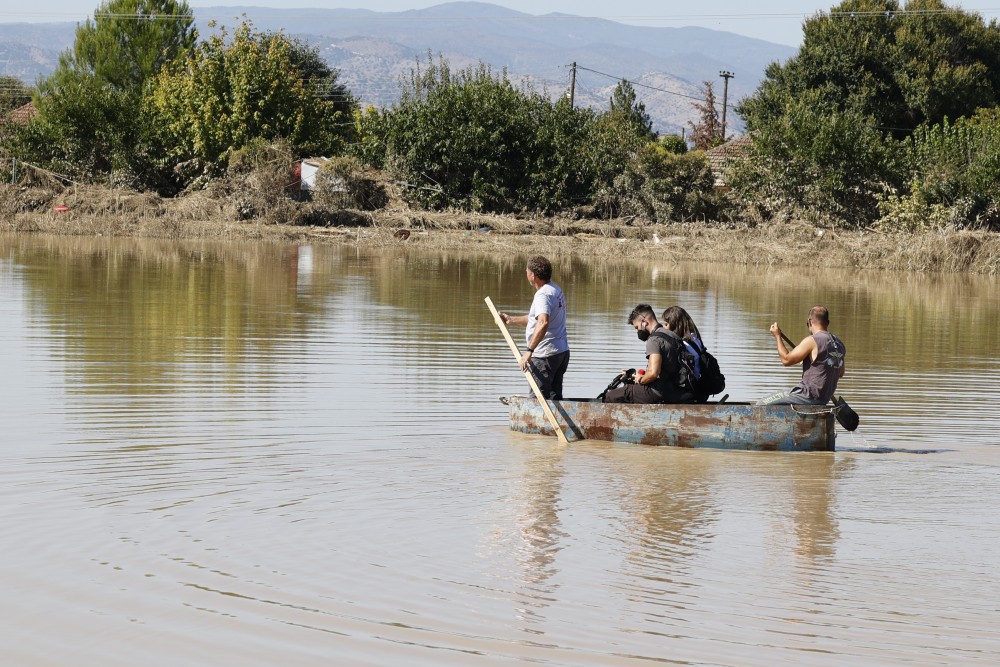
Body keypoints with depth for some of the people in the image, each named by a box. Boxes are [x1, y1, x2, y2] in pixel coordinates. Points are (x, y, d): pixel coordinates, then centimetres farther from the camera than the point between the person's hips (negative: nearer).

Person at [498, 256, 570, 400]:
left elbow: (543, 323, -34)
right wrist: (510, 319, 26)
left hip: (545, 355, -10)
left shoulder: (543, 295, -18)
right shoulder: (556, 290, 15)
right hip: (562, 352, 10)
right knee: (554, 397, 12)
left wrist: (529, 351, -37)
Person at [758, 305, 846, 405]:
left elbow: (786, 360, -12)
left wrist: (777, 336, 0)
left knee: (761, 404, -3)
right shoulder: (839, 344, 8)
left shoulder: (812, 341, -16)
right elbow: (841, 373, 22)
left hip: (809, 396, -9)